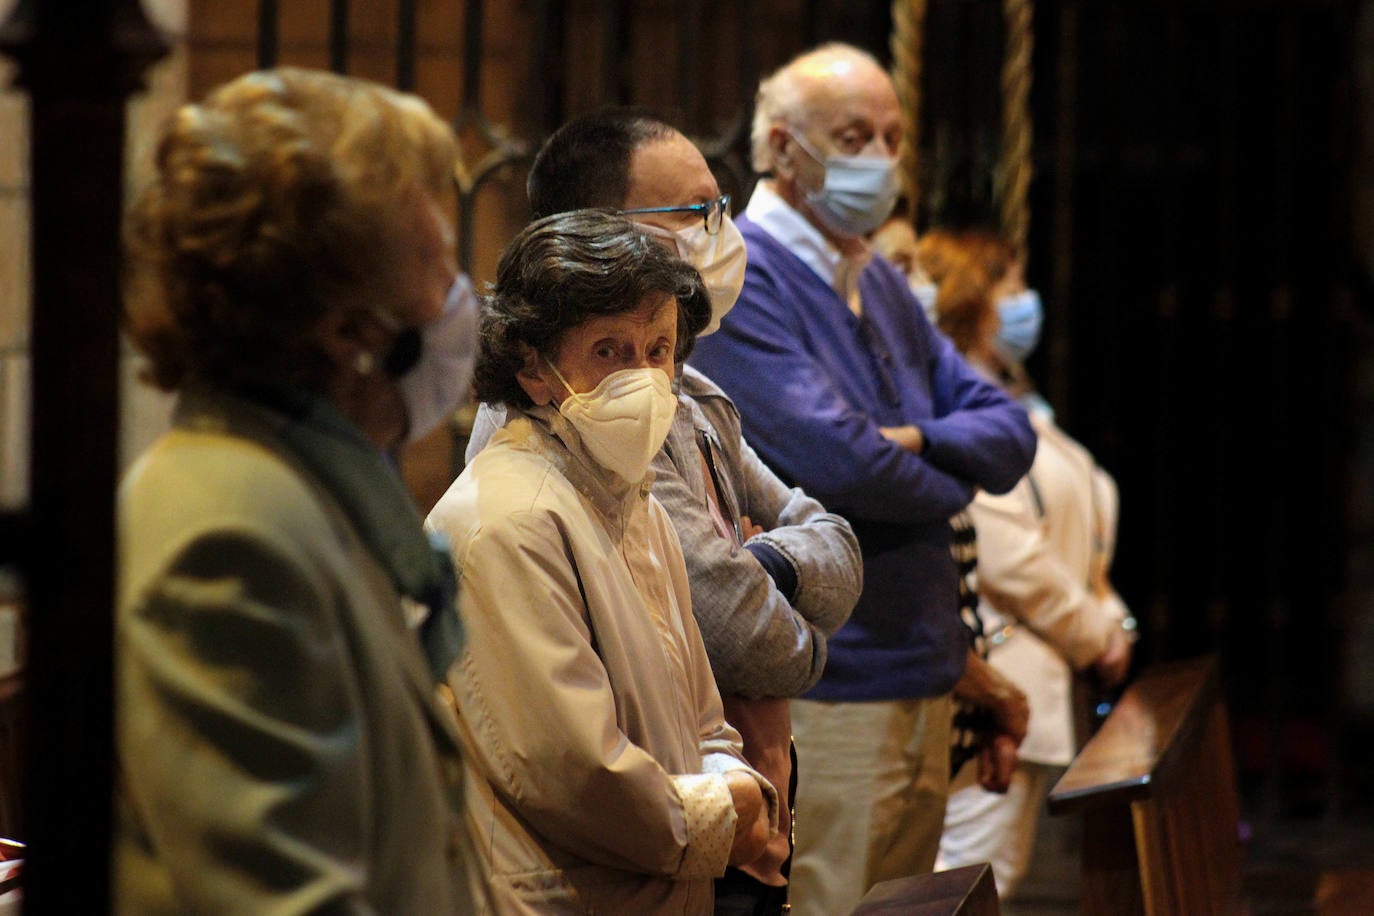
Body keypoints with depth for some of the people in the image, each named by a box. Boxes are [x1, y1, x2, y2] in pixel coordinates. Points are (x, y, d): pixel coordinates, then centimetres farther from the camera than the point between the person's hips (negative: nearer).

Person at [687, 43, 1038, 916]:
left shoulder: (883, 284, 17)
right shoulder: (736, 277, -12)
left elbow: (1010, 433, 12)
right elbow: (835, 459, -22)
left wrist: (920, 440, -10)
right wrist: (951, 483, -2)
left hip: (922, 675, 9)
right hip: (819, 686, -9)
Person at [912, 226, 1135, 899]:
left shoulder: (1013, 400, 20)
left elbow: (1076, 526, 23)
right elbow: (1007, 555, -21)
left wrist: (1110, 618, 8)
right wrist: (1095, 635, -9)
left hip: (1033, 676, 11)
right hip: (995, 678, -11)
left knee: (1002, 870, 12)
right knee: (977, 871, -12)